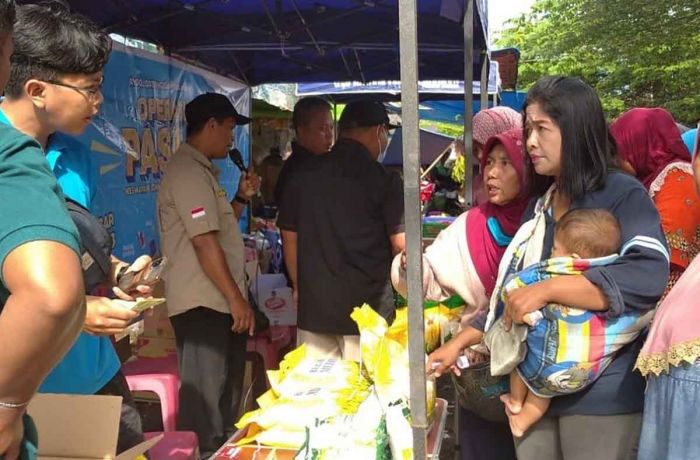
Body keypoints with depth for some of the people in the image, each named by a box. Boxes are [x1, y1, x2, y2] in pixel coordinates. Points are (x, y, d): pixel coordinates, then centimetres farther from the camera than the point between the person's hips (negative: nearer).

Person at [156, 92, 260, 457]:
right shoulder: (189, 171, -16)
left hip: (217, 302, 11)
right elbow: (205, 242, -22)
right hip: (202, 304, -11)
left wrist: (242, 197, 10)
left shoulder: (202, 169, 17)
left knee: (226, 389, 20)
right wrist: (236, 299, -20)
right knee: (206, 394, -2)